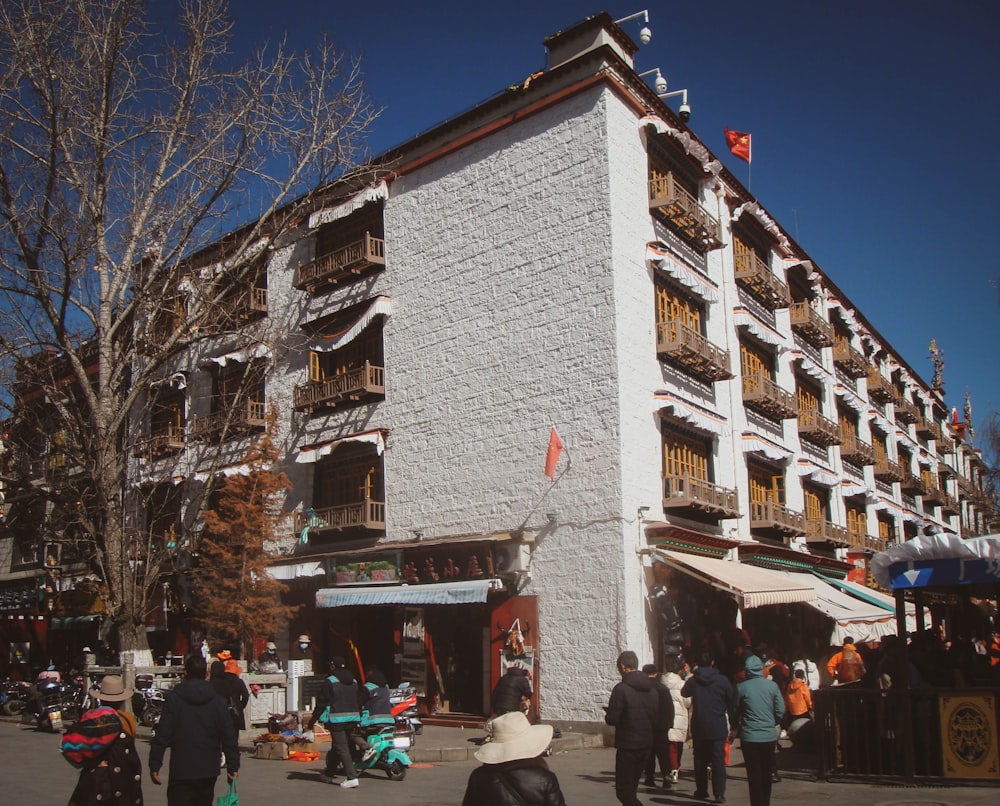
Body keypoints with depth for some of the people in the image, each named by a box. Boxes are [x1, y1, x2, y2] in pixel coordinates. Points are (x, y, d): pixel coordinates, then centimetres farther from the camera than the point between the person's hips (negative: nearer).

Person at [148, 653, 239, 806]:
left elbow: (162, 734, -9)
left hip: (181, 771, -3)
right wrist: (233, 766, 7)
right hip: (209, 771, 3)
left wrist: (154, 765, -2)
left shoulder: (174, 699, -6)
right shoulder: (217, 700, 2)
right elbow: (229, 737, 2)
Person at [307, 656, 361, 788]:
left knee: (342, 748, -8)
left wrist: (313, 720, 0)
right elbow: (358, 702, 17)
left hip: (337, 720, -7)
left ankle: (352, 777, -16)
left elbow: (321, 703, -7)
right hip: (352, 719, 7)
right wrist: (358, 718, 24)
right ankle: (329, 774, 30)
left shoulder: (329, 682, -8)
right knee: (336, 748, 19)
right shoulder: (354, 682, 13)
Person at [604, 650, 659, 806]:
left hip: (627, 746, -7)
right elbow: (657, 720, 10)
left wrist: (608, 714, 6)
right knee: (631, 788, 18)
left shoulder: (621, 689, -15)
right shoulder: (652, 690, 6)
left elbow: (612, 719, -16)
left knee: (623, 791, -3)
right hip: (646, 745, 7)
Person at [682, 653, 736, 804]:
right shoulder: (722, 680, -8)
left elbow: (684, 693, 16)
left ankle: (701, 791, 18)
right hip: (718, 728, -1)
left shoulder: (692, 681, -4)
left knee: (700, 760, 13)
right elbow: (732, 701, -1)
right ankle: (719, 793, -4)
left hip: (699, 728, 1)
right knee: (718, 761, 2)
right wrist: (732, 721, 15)